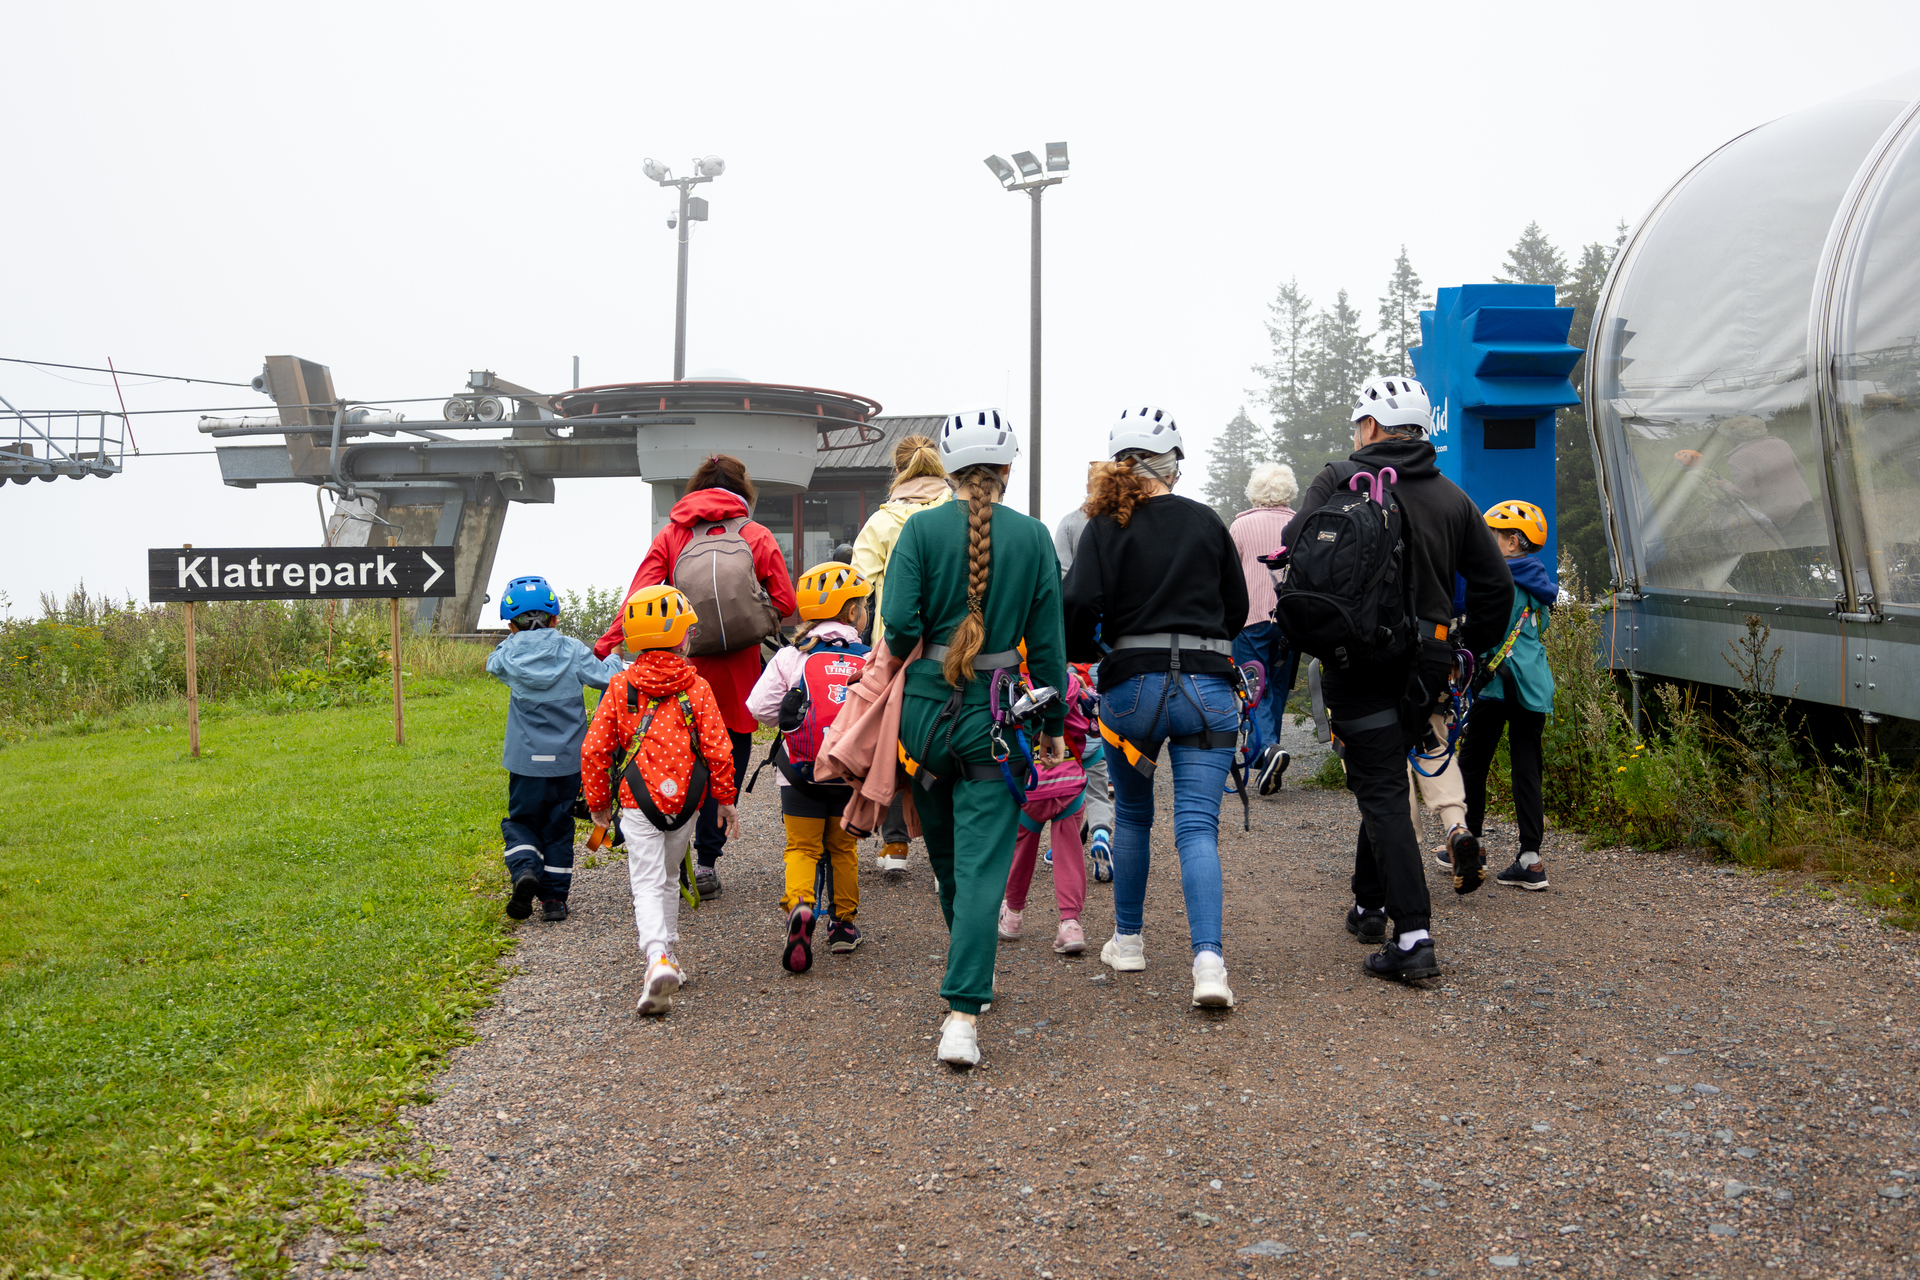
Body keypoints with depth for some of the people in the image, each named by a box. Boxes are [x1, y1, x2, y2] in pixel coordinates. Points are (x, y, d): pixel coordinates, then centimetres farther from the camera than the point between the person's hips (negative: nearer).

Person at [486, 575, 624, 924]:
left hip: (527, 760, -1)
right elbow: (608, 679, -7)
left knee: (520, 820, 15)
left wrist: (513, 637, 29)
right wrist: (613, 659, 13)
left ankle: (524, 869, -13)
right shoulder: (572, 650, -6)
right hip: (569, 758, 1)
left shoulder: (509, 654, -4)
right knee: (558, 827, 13)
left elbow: (492, 664, 18)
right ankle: (555, 898, 11)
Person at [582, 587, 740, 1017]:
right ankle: (667, 953, 28)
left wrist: (598, 801, 13)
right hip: (685, 801, 1)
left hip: (638, 801, -1)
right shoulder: (697, 688, -1)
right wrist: (725, 798, 8)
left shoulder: (620, 687, 2)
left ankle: (658, 959, -25)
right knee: (667, 877, 20)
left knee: (647, 883, -5)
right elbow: (718, 749, -3)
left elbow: (594, 749, 2)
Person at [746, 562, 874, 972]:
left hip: (800, 771, -1)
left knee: (802, 847, 8)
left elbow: (759, 708, -8)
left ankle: (798, 905, -19)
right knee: (842, 847, 19)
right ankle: (844, 923, 25)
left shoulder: (790, 658, -5)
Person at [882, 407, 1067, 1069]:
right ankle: (962, 1011, -12)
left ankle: (970, 978, 41)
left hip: (927, 705, 2)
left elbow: (898, 622, -13)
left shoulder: (921, 528, -4)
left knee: (946, 856, 21)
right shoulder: (1033, 536, -1)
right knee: (981, 864, -1)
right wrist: (1052, 724, 11)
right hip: (997, 713, -1)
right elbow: (1047, 641, 1)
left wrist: (913, 651, 10)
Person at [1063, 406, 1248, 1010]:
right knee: (1198, 825, -1)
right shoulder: (1206, 521, 7)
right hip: (1208, 688, 1)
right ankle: (1208, 959, -16)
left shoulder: (1105, 526, -1)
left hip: (1134, 685, 0)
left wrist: (1082, 651, 6)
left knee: (1131, 816, 20)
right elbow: (1237, 607, 13)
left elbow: (1079, 603, -13)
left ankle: (1128, 940, 30)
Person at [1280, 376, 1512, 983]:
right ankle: (1370, 905, 33)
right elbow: (1495, 585, 8)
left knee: (1382, 794, -5)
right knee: (1385, 780, 21)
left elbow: (1292, 557, -9)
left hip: (1359, 661, -5)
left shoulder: (1340, 481, -5)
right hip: (1424, 663, 5)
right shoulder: (1452, 497, 9)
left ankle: (1413, 937, -13)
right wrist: (1467, 650, 17)